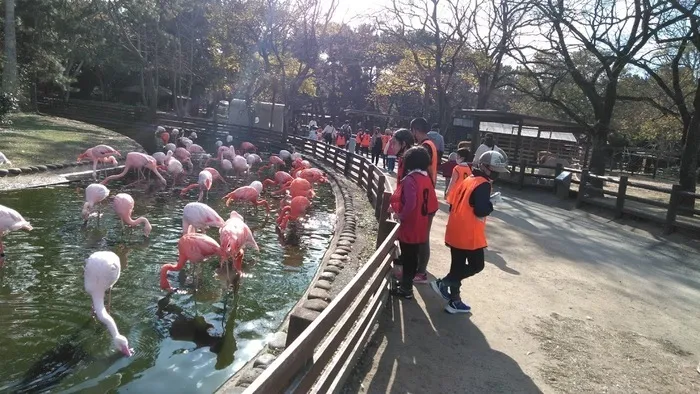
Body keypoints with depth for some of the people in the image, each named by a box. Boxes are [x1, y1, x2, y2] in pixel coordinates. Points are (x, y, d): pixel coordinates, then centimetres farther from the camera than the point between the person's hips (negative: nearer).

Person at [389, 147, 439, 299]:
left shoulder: (410, 179, -20)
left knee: (408, 258, 4)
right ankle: (406, 283, 33)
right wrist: (423, 215, 14)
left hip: (409, 227, -8)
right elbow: (433, 205, 7)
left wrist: (401, 216, -17)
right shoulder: (427, 178, 4)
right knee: (411, 257, 19)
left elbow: (410, 204, -32)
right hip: (420, 227, 8)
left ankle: (406, 289, 15)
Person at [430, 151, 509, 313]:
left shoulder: (468, 180, 12)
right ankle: (443, 283, 0)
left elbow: (454, 204, 15)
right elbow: (481, 211, -23)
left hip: (455, 232, 9)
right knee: (476, 265, 7)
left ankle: (454, 301, 22)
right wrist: (491, 204, -5)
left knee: (458, 266, 14)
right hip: (469, 235, -9)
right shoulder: (483, 185, -15)